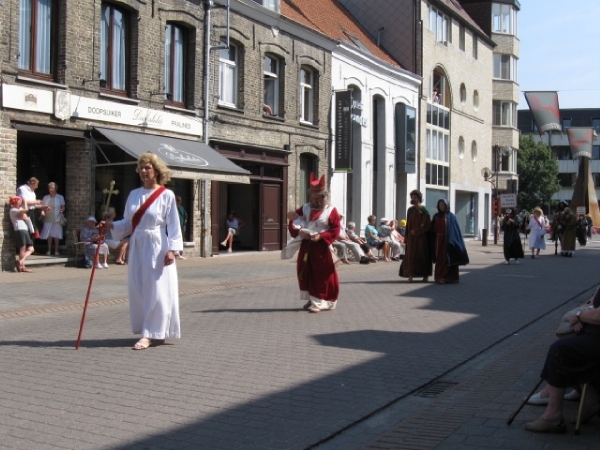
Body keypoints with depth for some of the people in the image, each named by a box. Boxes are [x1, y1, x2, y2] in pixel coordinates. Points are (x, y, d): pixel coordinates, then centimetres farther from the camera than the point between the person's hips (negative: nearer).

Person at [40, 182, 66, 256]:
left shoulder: (60, 197, 7)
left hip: (57, 219, -2)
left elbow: (63, 207, 6)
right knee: (49, 235, 2)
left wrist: (62, 210, -16)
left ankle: (56, 250, 6)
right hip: (48, 219, 2)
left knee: (56, 235, -2)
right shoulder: (46, 198, 12)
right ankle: (49, 250, 10)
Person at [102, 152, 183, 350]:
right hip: (137, 246, 6)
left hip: (157, 247, -6)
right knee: (137, 290, 8)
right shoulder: (134, 194, 11)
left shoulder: (166, 195, -4)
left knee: (156, 291, -5)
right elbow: (128, 223, 15)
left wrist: (171, 249, -15)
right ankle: (154, 333, 20)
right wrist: (112, 225, -3)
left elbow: (173, 225, -8)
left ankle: (150, 335, -1)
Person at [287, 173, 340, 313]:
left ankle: (318, 302, 2)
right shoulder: (305, 208, 8)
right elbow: (292, 219, 9)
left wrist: (321, 236, -20)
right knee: (305, 273, 10)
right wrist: (298, 231, -9)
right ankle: (311, 299, 23)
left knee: (321, 276, -2)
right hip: (306, 246, 5)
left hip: (322, 247, -5)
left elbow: (336, 230, -8)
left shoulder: (331, 210, -6)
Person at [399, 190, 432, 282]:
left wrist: (416, 231, -13)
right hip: (411, 237, 4)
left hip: (421, 237, -4)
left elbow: (426, 224, -10)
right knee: (410, 255, -2)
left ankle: (425, 275, 11)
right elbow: (408, 224, 11)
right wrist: (406, 237, 5)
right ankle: (410, 275, -1)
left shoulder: (424, 210, -5)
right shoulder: (410, 210, 10)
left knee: (423, 255, 2)